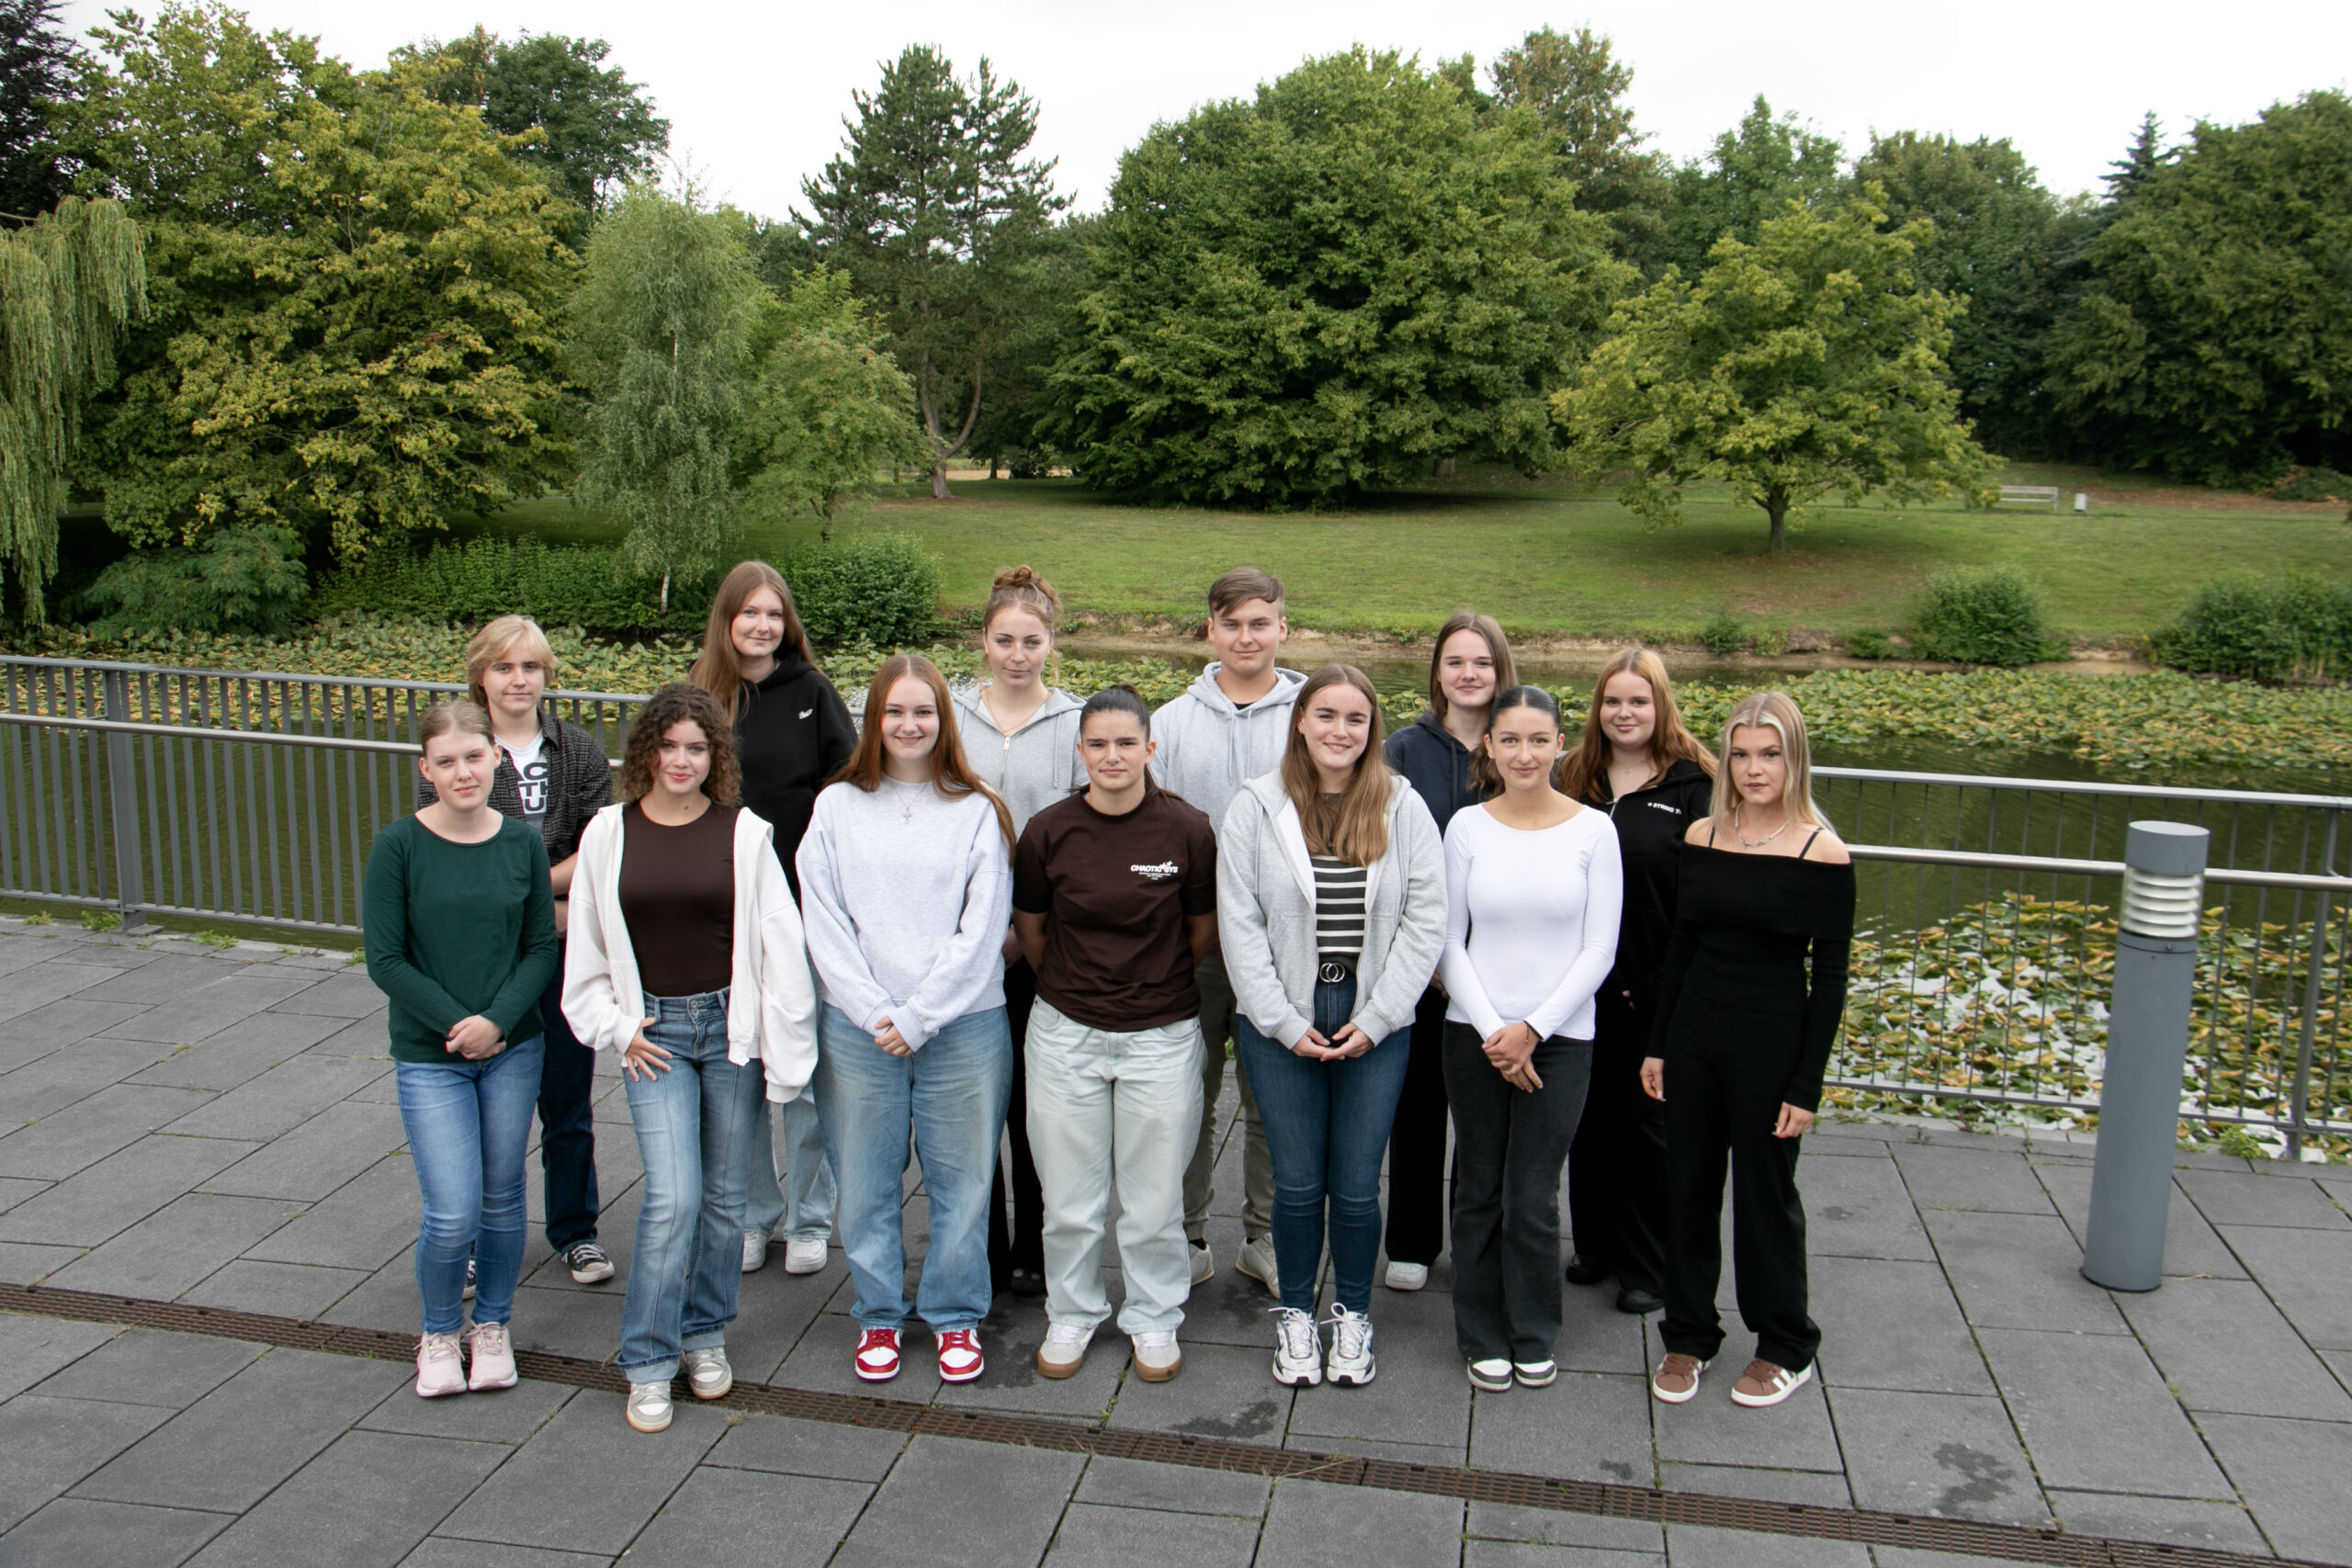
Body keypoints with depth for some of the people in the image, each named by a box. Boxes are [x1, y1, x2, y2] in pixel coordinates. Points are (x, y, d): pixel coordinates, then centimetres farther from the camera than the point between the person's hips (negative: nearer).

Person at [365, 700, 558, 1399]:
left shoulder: (523, 842, -3)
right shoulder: (399, 846, -10)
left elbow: (542, 947, 0)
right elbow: (386, 959, -8)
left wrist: (496, 1020, -14)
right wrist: (456, 1023, -14)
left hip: (513, 1050, 2)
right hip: (429, 1058, -2)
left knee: (502, 1200, 12)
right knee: (452, 1213, -5)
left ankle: (492, 1326, 34)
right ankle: (439, 1333, 22)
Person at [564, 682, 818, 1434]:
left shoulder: (742, 833, -4)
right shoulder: (609, 833, 0)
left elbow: (780, 945, -4)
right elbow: (586, 949, 8)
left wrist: (785, 1050, -6)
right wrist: (617, 1028, 0)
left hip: (731, 1024, 1)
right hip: (654, 1032, 0)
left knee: (725, 1196, 10)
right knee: (673, 1197, -9)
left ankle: (706, 1334, 30)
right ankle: (648, 1361, 6)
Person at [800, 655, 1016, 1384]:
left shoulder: (978, 812, 1)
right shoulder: (837, 806, 5)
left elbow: (981, 930, -4)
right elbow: (823, 923, 0)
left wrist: (918, 1017, -10)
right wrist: (876, 1014, -9)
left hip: (963, 1026, -1)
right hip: (857, 1029, 1)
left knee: (962, 1179, 7)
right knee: (866, 1182, 9)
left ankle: (956, 1316, 25)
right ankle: (879, 1316, 27)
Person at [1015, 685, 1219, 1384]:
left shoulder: (1186, 829, -9)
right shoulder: (1048, 831, -6)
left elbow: (1204, 929, 5)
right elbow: (1029, 926, 10)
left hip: (1162, 1033, -1)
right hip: (1066, 1032, 1)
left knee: (1154, 1197, 8)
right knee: (1069, 1196, 10)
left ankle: (1154, 1320, 29)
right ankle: (1071, 1314, 32)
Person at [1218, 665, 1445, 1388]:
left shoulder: (1403, 808, 0)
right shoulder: (1256, 807, -1)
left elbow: (1425, 921, -2)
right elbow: (1239, 926, -2)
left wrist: (1374, 1019, -7)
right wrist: (1285, 1022, -7)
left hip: (1376, 1025, 0)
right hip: (1280, 1025, 0)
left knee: (1357, 1186, 4)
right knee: (1296, 1183, 6)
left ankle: (1353, 1314, 27)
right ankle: (1295, 1312, 28)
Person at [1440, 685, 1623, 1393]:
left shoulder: (1593, 830, -3)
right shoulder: (1467, 827, 0)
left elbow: (1599, 949, -3)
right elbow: (1450, 940, 1)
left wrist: (1533, 1030, -10)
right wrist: (1491, 1029, -9)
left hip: (1560, 1037, -1)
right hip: (1474, 1034, 1)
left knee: (1533, 1199, 3)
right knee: (1480, 1190, 9)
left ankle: (1534, 1335, 24)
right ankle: (1484, 1336, 26)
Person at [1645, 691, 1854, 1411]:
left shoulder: (1822, 853, -11)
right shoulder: (1701, 837, 2)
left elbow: (1830, 978, -8)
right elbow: (1680, 946, 9)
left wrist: (1807, 1086, -9)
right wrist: (1658, 1045, 8)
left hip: (1772, 1043, -4)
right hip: (1694, 1033, 4)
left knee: (1766, 1194, 9)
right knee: (1687, 1188, 11)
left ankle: (1786, 1349, 28)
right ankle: (1688, 1335, 29)